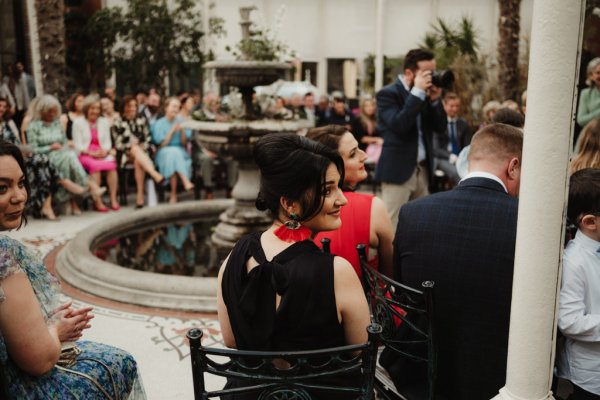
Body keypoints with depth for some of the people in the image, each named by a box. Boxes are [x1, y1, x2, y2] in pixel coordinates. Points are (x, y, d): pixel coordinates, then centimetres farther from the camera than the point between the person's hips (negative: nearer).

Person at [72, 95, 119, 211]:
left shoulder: (104, 122, 19)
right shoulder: (78, 122, 7)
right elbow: (78, 145, 0)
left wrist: (105, 150, -8)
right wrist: (92, 153, -14)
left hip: (103, 153, 3)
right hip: (85, 155, -3)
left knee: (111, 164, -31)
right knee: (95, 165, -36)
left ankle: (113, 199, -30)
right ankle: (97, 202, -35)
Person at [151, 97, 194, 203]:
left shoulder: (181, 122, 9)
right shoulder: (159, 124, 1)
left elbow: (184, 142, 5)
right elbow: (162, 144, -7)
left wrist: (182, 130, -11)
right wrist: (172, 130, -12)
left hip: (181, 152, 2)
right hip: (164, 153, -2)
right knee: (173, 152, -36)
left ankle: (174, 195, -39)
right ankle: (186, 182, -46)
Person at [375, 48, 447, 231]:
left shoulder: (425, 94, 12)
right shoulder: (388, 93, -8)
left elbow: (440, 126, 9)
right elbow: (399, 125, -24)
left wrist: (435, 99, -5)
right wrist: (417, 92, -20)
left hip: (422, 170, 7)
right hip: (398, 170, -7)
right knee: (392, 225, -6)